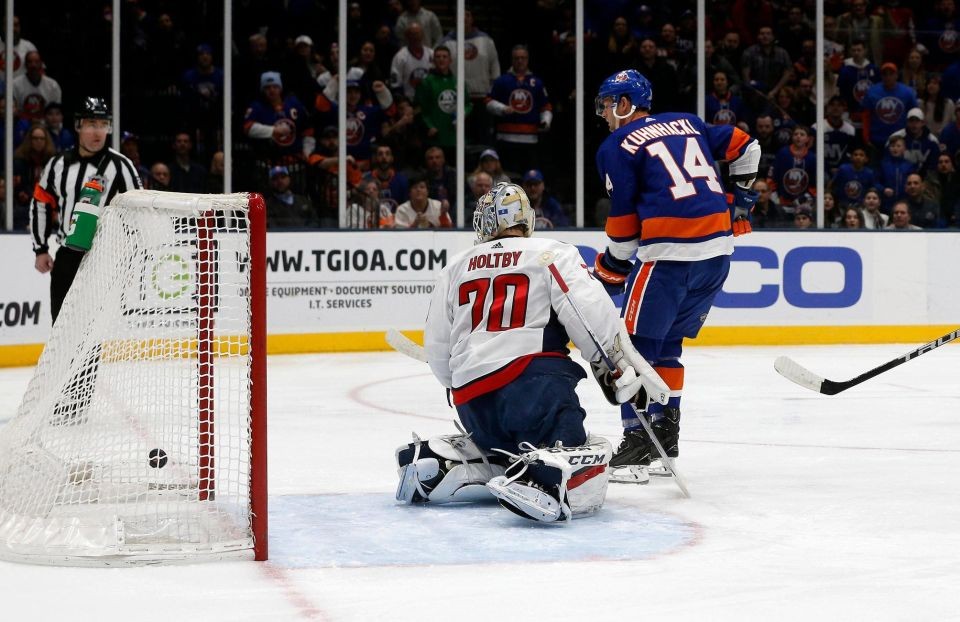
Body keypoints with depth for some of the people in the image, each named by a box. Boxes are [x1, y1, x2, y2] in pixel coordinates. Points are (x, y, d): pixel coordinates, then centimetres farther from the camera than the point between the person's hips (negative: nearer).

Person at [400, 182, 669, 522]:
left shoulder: (454, 268, 23)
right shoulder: (551, 253, 10)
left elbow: (437, 351, 23)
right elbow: (592, 315, -5)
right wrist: (624, 368, 0)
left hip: (471, 399, 6)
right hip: (533, 377, -6)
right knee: (582, 485, -13)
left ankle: (438, 463, 5)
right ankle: (539, 482, -45)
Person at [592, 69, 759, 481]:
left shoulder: (617, 147, 2)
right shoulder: (687, 124, 20)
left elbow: (624, 219, 0)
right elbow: (743, 146, 23)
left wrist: (609, 271, 10)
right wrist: (740, 194, 34)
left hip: (669, 252, -7)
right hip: (719, 247, 7)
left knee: (635, 343, -1)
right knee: (667, 340, 19)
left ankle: (637, 443, -7)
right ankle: (665, 432, 21)